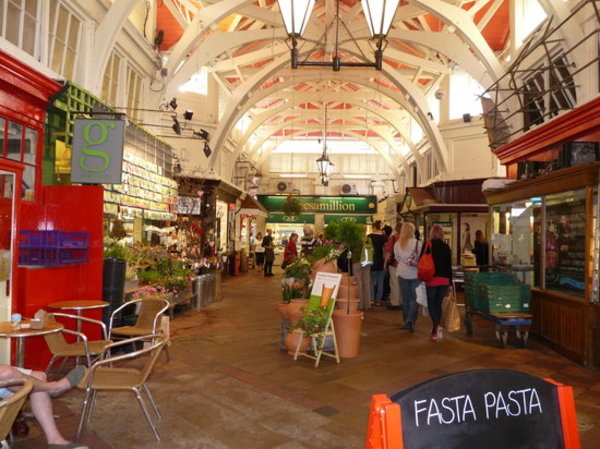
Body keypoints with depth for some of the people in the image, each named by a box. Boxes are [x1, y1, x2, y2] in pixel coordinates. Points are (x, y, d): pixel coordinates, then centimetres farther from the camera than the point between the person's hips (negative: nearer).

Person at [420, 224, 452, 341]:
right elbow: (449, 265, 7)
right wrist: (449, 282, 14)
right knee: (438, 304, 13)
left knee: (431, 305, 7)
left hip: (431, 279, -3)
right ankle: (435, 331, 18)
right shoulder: (446, 247, 5)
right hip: (444, 279, 3)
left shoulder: (426, 246, -3)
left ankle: (437, 326, -15)